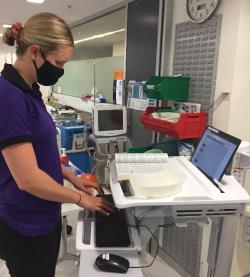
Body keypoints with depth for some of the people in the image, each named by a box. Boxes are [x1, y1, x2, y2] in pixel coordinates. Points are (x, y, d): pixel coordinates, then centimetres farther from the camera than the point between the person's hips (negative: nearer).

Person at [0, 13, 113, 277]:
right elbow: (28, 178, -26)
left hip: (44, 218, 8)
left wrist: (72, 178, 10)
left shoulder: (28, 91, 4)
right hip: (25, 228, -8)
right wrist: (80, 198, -13)